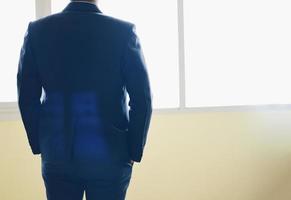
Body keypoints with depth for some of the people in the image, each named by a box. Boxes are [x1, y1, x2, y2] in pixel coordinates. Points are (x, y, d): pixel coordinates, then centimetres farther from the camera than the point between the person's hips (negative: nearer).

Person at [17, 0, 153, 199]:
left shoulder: (37, 30, -2)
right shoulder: (123, 31, -9)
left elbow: (27, 98, 0)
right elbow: (142, 98, -10)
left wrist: (39, 146, 10)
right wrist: (134, 151, 0)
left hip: (56, 155, 2)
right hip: (110, 155, -2)